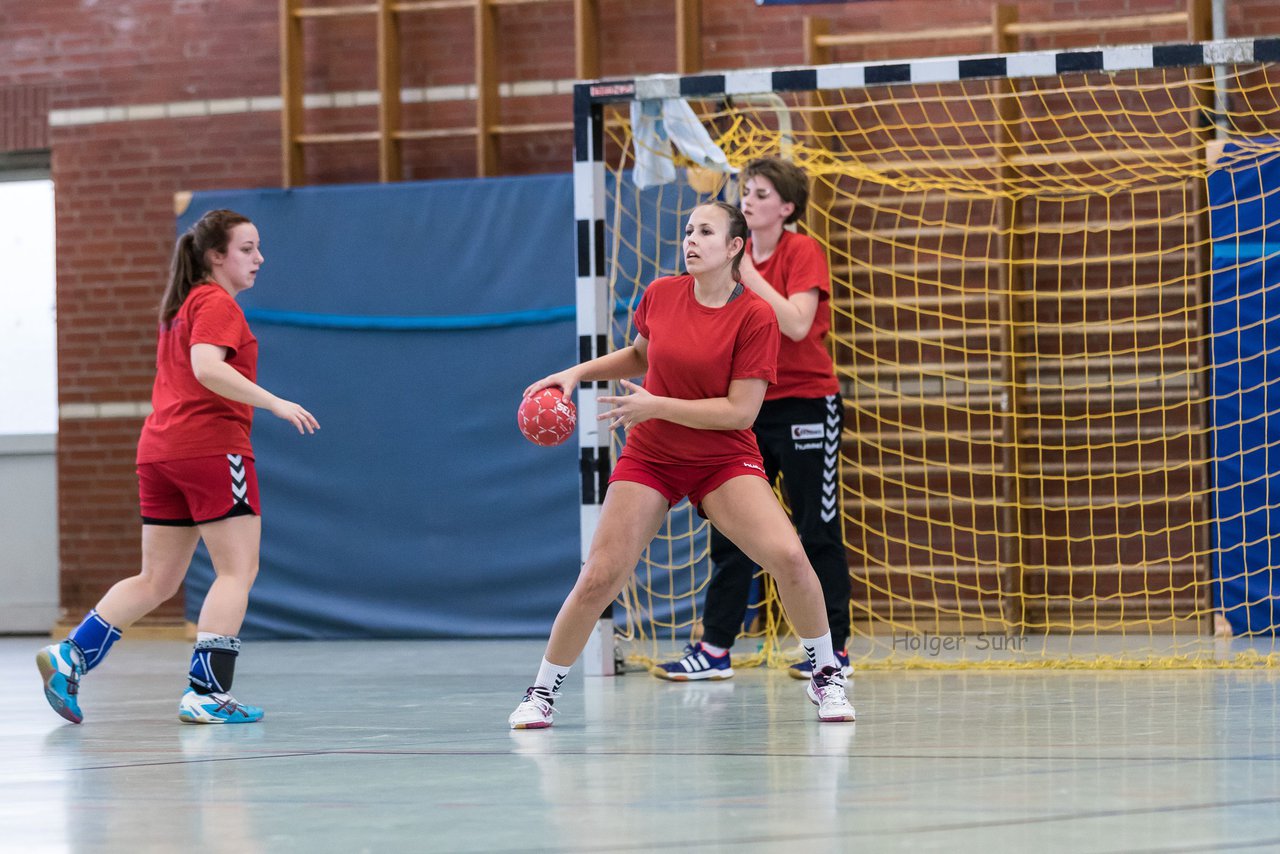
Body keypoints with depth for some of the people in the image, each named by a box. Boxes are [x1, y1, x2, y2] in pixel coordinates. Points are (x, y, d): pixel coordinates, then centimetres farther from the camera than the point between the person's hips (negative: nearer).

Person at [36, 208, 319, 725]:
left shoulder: (179, 307, 21)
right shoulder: (217, 303, -7)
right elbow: (207, 367, -23)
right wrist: (273, 403, -25)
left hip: (160, 449, 9)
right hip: (212, 445, -9)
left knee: (156, 582, 11)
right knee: (237, 570, -4)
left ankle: (71, 656, 0)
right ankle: (207, 693, -11)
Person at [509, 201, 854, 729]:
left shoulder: (754, 316, -15)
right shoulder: (660, 294, -3)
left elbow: (741, 411, -18)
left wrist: (655, 406, -22)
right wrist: (579, 372, 6)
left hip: (724, 461, -3)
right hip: (649, 458, 3)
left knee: (788, 556, -23)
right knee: (598, 578, -8)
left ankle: (825, 676, -1)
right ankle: (541, 693, 11)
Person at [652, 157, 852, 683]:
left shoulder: (803, 252, -9)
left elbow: (797, 324, -22)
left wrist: (749, 276, -22)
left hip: (805, 403, -6)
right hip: (750, 406, 6)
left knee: (817, 531, -2)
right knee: (729, 528, 2)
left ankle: (833, 650, 4)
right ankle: (714, 650, 4)